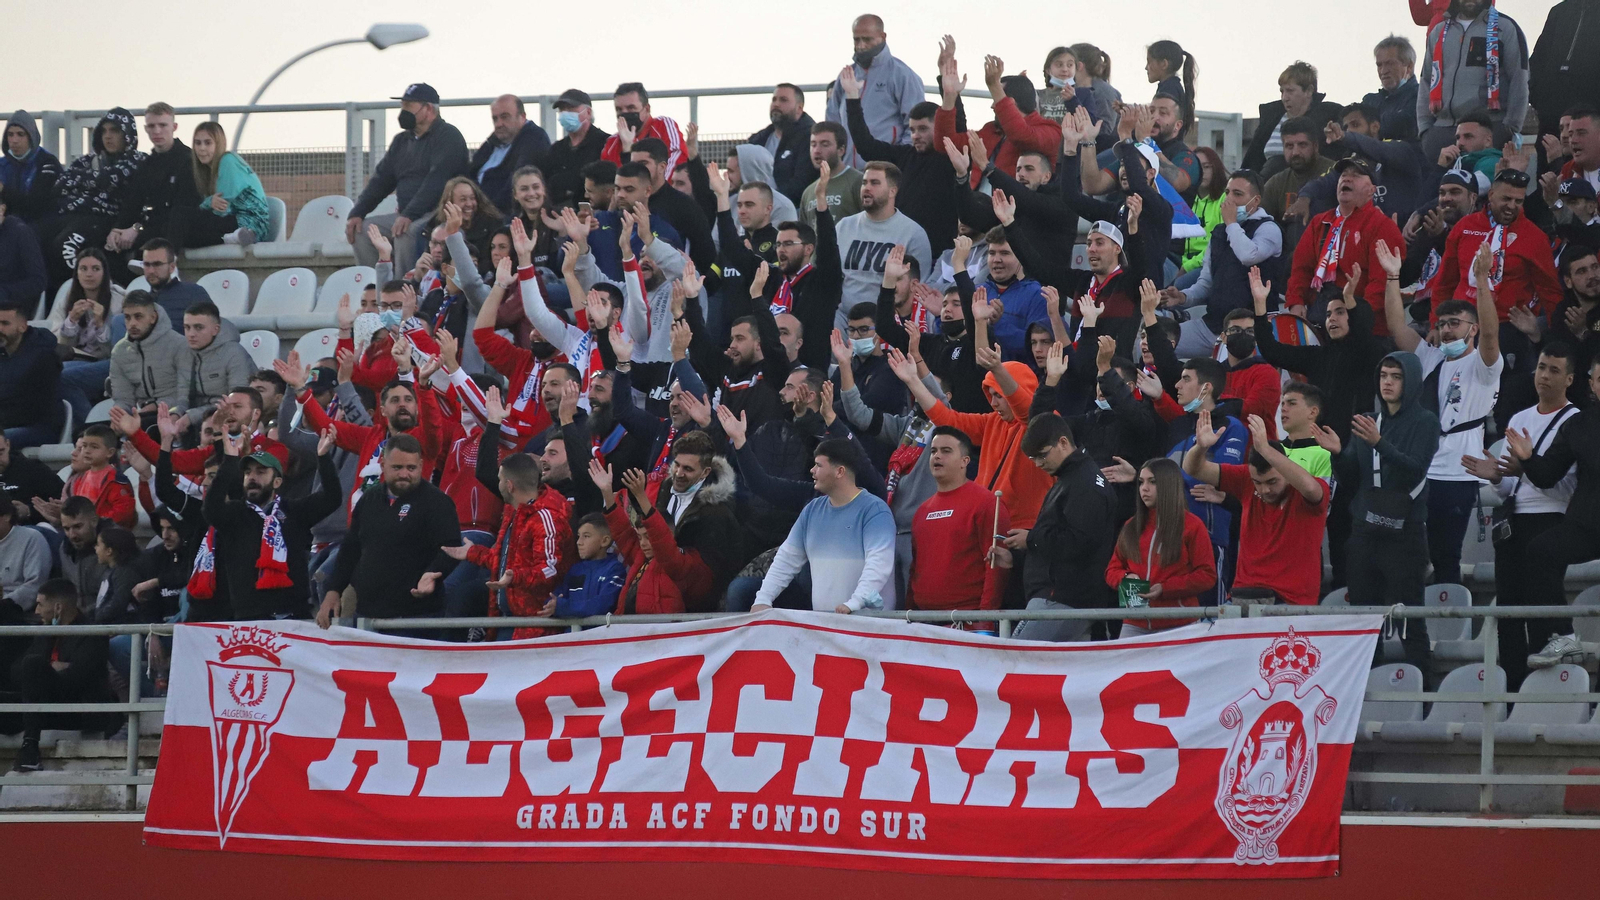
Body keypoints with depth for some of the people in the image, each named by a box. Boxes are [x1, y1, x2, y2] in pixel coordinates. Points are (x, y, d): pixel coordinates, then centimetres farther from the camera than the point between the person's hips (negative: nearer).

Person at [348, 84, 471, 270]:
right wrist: (357, 213, 3)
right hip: (405, 215, 8)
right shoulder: (402, 141, 19)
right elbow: (381, 179, 17)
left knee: (405, 233, -35)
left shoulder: (448, 136, -7)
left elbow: (436, 180, -21)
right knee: (361, 230, -7)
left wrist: (409, 215, -30)